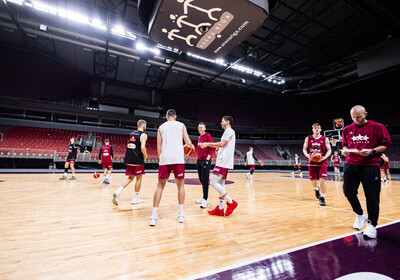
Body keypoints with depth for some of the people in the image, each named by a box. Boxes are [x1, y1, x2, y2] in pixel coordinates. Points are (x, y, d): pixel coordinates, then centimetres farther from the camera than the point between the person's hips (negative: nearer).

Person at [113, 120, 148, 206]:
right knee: (139, 178, 9)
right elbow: (142, 148, -20)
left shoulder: (132, 133, 14)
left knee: (130, 178, 16)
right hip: (137, 160, -6)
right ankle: (135, 198, 17)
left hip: (129, 159, 6)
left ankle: (118, 192, -1)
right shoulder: (143, 135, -9)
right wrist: (145, 155, -2)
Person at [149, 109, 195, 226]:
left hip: (164, 159, 1)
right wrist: (192, 146, 28)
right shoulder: (181, 125, 12)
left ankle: (154, 216, 2)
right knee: (180, 185, 14)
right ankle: (181, 214, 15)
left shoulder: (161, 127, 15)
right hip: (178, 159, -1)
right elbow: (188, 142, 6)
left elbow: (158, 147, 11)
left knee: (160, 186, 8)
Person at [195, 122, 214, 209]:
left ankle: (205, 200, -2)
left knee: (205, 180, -7)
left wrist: (207, 159, -18)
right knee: (201, 179, 11)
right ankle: (204, 198, 21)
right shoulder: (199, 138, 18)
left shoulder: (208, 136, -5)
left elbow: (211, 149, -11)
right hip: (199, 160, 8)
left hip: (205, 160, -8)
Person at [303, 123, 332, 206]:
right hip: (312, 163, 1)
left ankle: (322, 198, 2)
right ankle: (316, 189, 43)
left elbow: (329, 150, 2)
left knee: (323, 179, -9)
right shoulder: (308, 138, 5)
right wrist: (307, 155, -14)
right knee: (313, 180, 9)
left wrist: (324, 158, -15)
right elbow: (304, 149, 6)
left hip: (322, 163, -1)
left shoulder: (325, 139, 2)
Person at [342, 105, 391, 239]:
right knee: (348, 191, 1)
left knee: (372, 196, -1)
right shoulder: (347, 129, 10)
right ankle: (360, 215, 28)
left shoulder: (377, 127, 0)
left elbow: (386, 144, 1)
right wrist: (345, 150, -2)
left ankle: (372, 225, 17)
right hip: (351, 164, 4)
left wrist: (371, 151, -16)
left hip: (370, 166, -3)